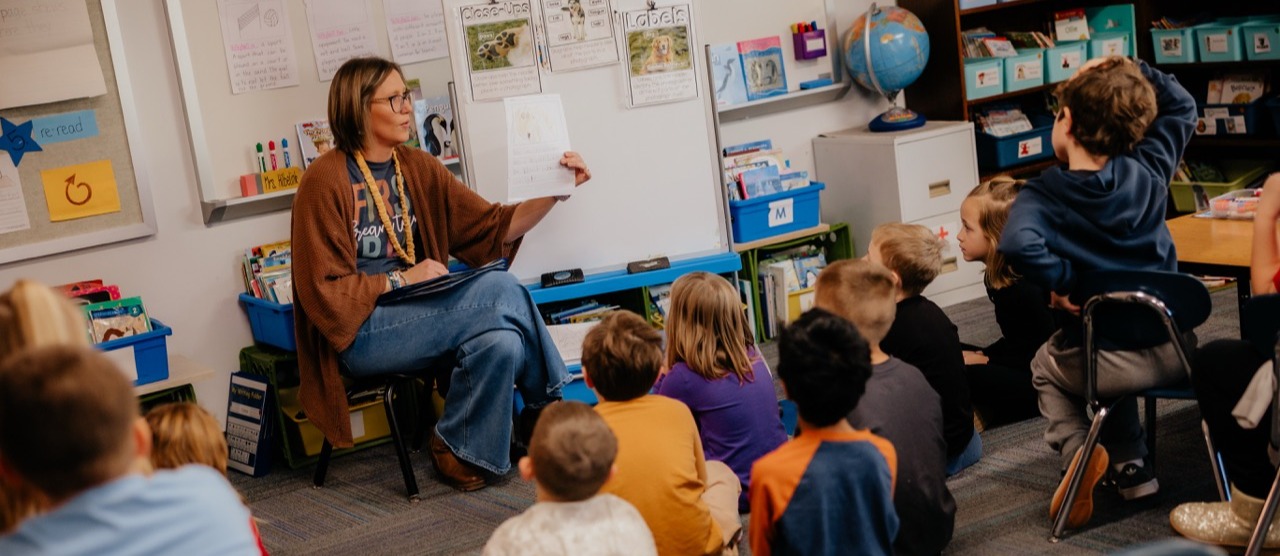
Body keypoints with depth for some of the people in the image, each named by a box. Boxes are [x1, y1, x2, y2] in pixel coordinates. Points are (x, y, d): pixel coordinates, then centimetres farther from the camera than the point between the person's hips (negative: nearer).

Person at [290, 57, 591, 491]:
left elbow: (494, 226, 10)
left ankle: (457, 450, -5)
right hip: (359, 334, -6)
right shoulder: (325, 180, -9)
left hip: (417, 319, 7)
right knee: (500, 291, -22)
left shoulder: (418, 168, 11)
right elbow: (322, 291, -9)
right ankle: (548, 408, -3)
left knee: (502, 342, -26)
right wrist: (400, 280, -16)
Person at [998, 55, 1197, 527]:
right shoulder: (1147, 171, -4)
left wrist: (1060, 281, -21)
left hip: (1110, 362, -4)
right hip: (1175, 351, 4)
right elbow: (1181, 107, 15)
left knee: (1046, 366, 31)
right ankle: (1131, 465, 29)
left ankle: (1076, 448, 5)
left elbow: (1019, 245, -37)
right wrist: (1132, 72, 7)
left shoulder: (1043, 196, -14)